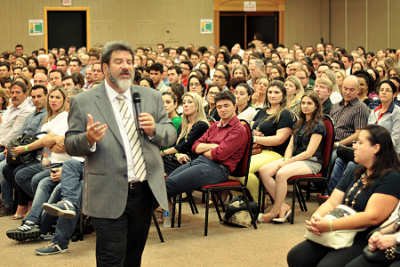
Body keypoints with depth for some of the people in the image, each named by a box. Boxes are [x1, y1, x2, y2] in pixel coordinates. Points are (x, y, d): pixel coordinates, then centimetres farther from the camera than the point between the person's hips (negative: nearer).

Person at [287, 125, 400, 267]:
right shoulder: (354, 174, 18)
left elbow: (373, 217, -20)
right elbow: (332, 203, 11)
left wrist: (330, 225, -23)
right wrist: (316, 218, -12)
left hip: (364, 240, -7)